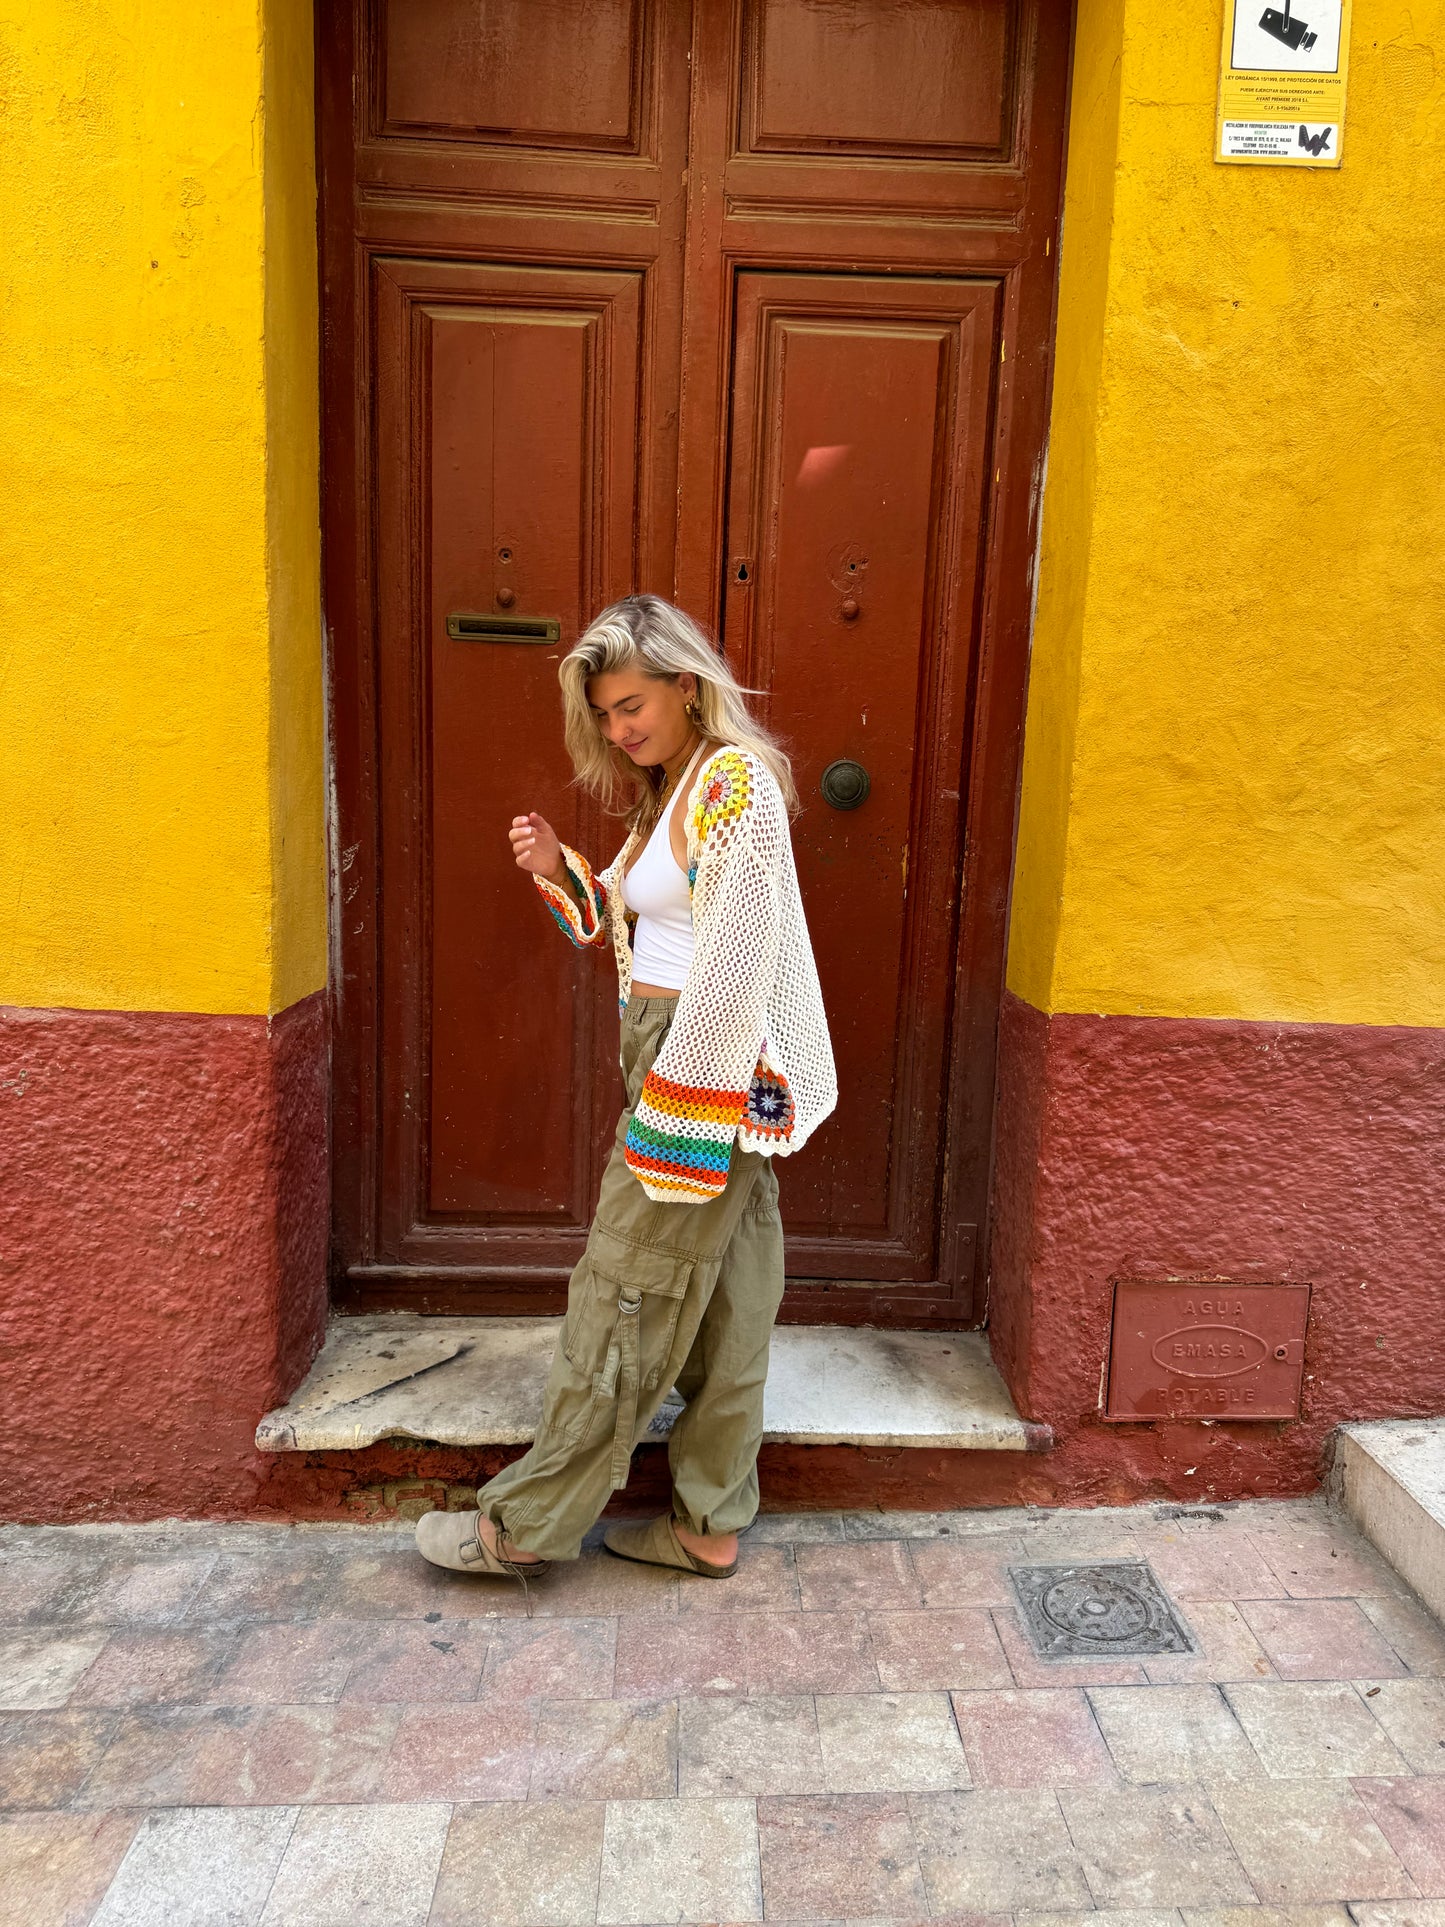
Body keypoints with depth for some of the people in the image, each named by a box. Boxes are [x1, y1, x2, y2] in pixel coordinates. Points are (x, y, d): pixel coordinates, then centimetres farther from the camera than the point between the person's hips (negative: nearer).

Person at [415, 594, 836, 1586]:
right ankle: (710, 1525, 24)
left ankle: (528, 1524, 14)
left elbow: (732, 967, -20)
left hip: (710, 1070, -10)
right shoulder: (669, 793, 17)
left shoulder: (734, 781, -14)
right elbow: (630, 926, 18)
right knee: (723, 1299, 13)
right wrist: (561, 872, 2)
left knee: (628, 1299, 0)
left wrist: (666, 1104, -19)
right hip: (680, 1060, 10)